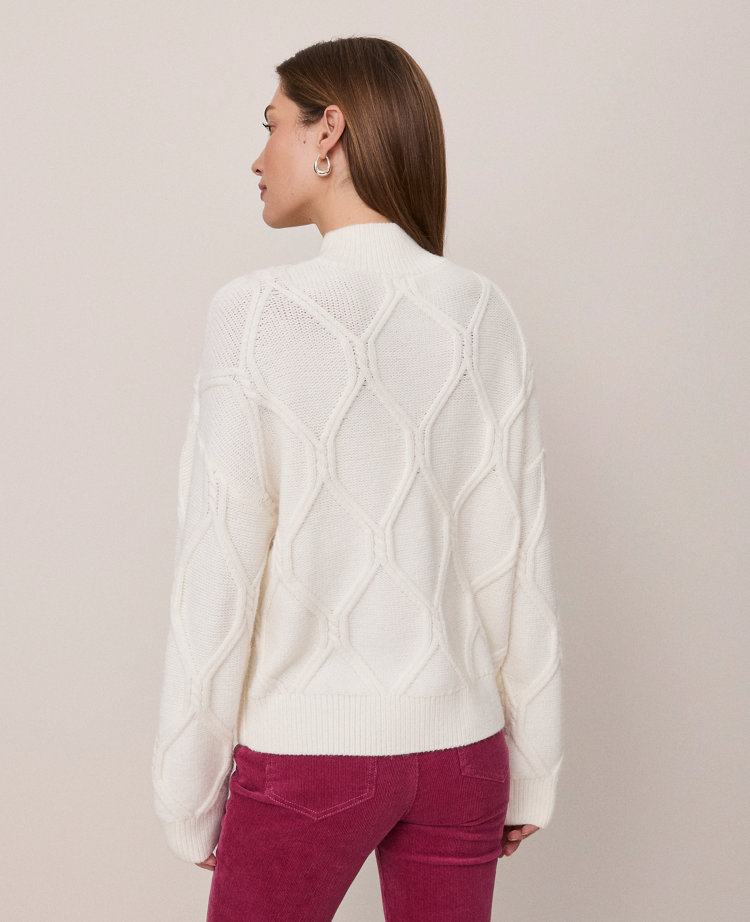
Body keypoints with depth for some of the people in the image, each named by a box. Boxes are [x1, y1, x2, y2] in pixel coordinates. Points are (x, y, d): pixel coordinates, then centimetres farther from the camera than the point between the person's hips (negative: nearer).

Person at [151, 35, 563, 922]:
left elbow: (219, 569, -12)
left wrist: (190, 792, -1)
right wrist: (529, 771, 11)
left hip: (307, 748, -3)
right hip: (458, 743, 4)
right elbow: (518, 556, 1)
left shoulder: (259, 311, -13)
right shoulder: (484, 314, -1)